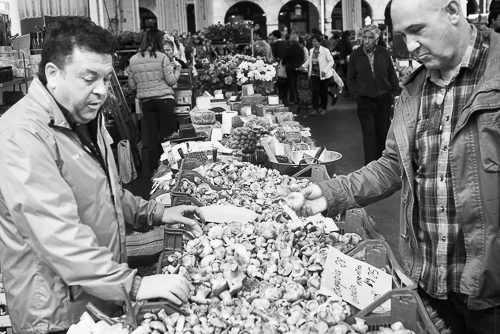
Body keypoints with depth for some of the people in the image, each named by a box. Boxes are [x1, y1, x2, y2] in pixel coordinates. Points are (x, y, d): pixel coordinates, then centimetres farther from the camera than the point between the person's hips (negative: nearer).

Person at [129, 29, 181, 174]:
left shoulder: (133, 60, 4)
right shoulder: (162, 57, -8)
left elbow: (132, 85, 9)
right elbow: (171, 80, -6)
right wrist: (177, 68, 10)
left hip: (146, 102, 4)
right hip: (164, 100, -4)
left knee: (152, 136, 10)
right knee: (167, 135, 3)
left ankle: (155, 169, 15)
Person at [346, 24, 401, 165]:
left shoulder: (384, 53, 0)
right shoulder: (355, 55, -2)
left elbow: (392, 75, 6)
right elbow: (351, 78, 5)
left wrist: (396, 93, 0)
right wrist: (356, 94, -4)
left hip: (384, 99, 2)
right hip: (365, 101, -2)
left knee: (382, 132, 10)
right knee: (369, 133, -3)